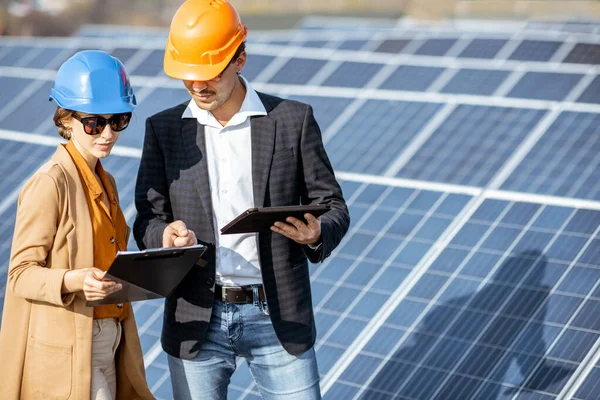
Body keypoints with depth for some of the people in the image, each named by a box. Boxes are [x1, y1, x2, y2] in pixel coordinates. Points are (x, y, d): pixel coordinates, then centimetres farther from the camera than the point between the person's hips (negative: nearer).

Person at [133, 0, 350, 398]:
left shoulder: (293, 120, -1)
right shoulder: (163, 129, 3)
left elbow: (332, 205, 3)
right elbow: (147, 219, 4)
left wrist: (316, 233, -20)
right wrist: (166, 235, -20)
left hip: (277, 316, -1)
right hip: (197, 320, 1)